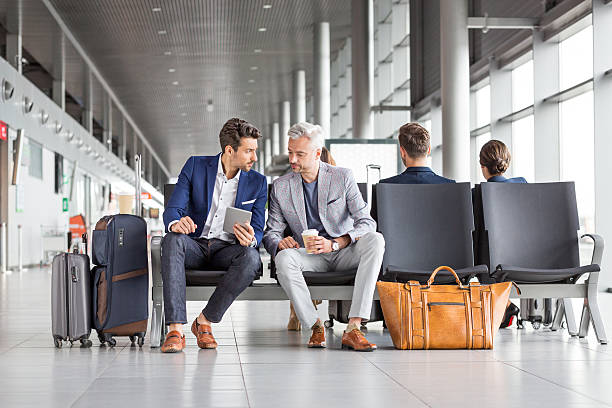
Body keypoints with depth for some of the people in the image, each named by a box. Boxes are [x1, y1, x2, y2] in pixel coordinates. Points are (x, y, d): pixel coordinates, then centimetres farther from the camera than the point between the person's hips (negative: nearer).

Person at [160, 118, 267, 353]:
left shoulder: (258, 183, 5)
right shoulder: (195, 166, 1)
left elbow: (258, 230, 2)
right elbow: (172, 210, -6)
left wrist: (250, 239, -25)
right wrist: (176, 223, -32)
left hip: (228, 249, 1)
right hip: (195, 245, 0)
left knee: (251, 259, -34)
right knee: (172, 241, -35)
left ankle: (205, 321, -19)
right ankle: (175, 331, -40)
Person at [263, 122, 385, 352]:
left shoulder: (343, 177, -2)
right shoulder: (281, 187, 4)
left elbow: (366, 223, -9)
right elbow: (271, 233, 6)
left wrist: (334, 244, -26)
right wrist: (279, 243, -21)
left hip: (343, 253, -1)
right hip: (310, 256, 1)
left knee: (375, 240, -33)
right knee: (283, 258, -33)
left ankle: (353, 328, -39)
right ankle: (315, 326, -24)